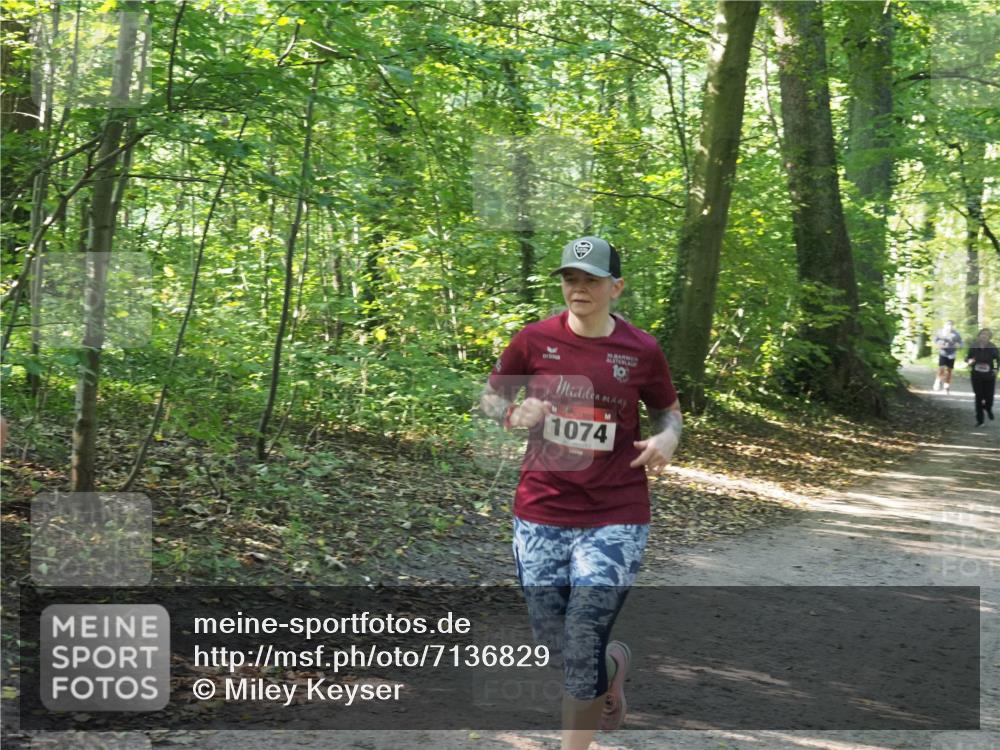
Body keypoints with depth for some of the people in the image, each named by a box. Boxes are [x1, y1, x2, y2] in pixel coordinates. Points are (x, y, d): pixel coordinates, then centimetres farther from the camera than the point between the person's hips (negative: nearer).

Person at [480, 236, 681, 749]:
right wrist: (514, 414, -13)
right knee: (549, 632, 10)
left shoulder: (641, 351, -3)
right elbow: (490, 397, 9)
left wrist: (667, 437, -9)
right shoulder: (535, 340, -3)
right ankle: (614, 662, 44)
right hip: (541, 513, 2)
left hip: (615, 518, -2)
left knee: (583, 644, -7)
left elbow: (668, 410, 13)